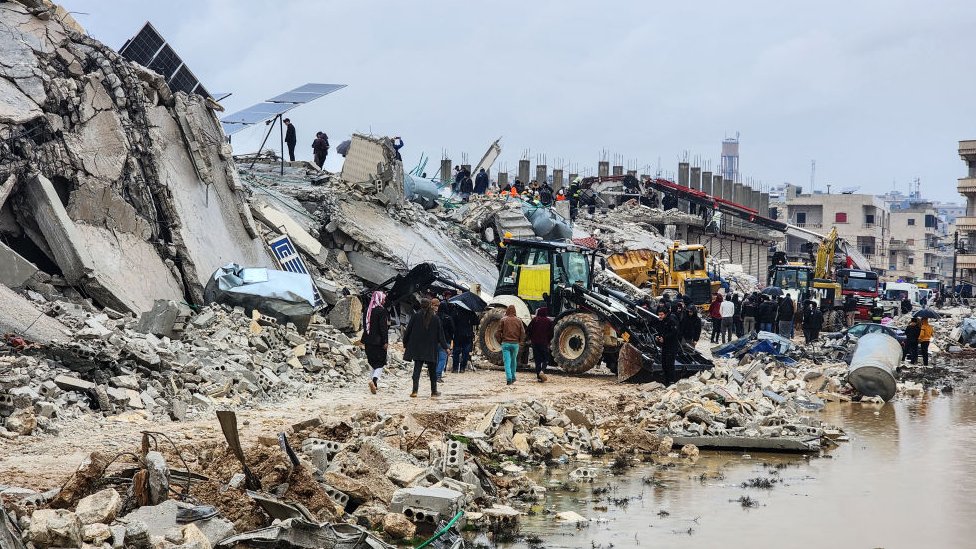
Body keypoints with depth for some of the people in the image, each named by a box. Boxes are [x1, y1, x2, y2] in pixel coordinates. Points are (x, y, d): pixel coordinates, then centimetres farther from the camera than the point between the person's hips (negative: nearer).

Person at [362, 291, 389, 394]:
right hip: (379, 341, -7)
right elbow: (383, 327, -16)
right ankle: (374, 380, -25)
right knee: (380, 364, -3)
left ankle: (374, 384, 15)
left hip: (369, 342, 7)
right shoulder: (381, 310, -12)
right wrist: (385, 341, -15)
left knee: (374, 363, 16)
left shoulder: (367, 310, 9)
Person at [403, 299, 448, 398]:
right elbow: (440, 334, 0)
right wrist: (445, 347, 6)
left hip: (417, 348, 0)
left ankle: (415, 391, -11)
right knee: (432, 371, 11)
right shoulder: (435, 318, -3)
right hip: (431, 348, 0)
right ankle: (434, 391, 17)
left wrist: (405, 344, 11)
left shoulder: (415, 316, -4)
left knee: (417, 369, 1)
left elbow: (408, 331, 0)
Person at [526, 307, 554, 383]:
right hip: (544, 343, -2)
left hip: (535, 342, 2)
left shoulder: (534, 320, 0)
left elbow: (528, 330, -1)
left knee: (537, 360, 8)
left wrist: (530, 339, 13)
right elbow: (551, 332, -2)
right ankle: (542, 371, -20)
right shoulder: (549, 321, -2)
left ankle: (539, 377, 5)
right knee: (545, 359, 8)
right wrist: (549, 340, 14)